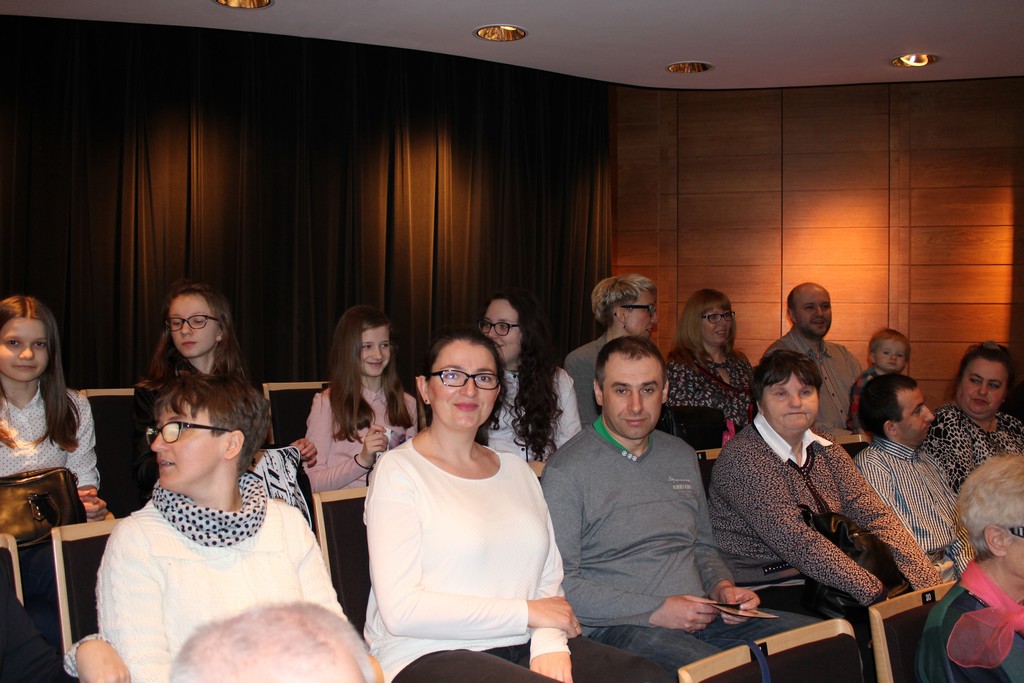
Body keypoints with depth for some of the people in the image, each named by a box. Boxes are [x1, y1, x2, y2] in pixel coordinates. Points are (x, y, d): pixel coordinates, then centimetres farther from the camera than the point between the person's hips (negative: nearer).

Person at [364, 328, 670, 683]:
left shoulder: (517, 469, 18)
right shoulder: (398, 470, -2)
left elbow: (549, 575, 14)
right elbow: (401, 610, -12)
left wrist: (549, 642, -9)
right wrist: (528, 613, -9)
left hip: (523, 647, 6)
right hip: (428, 654, -5)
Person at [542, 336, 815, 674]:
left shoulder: (682, 456, 18)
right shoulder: (567, 471, -5)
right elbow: (559, 584, -12)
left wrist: (722, 587, 4)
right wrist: (655, 611, -16)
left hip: (697, 618, 8)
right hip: (617, 628, -8)